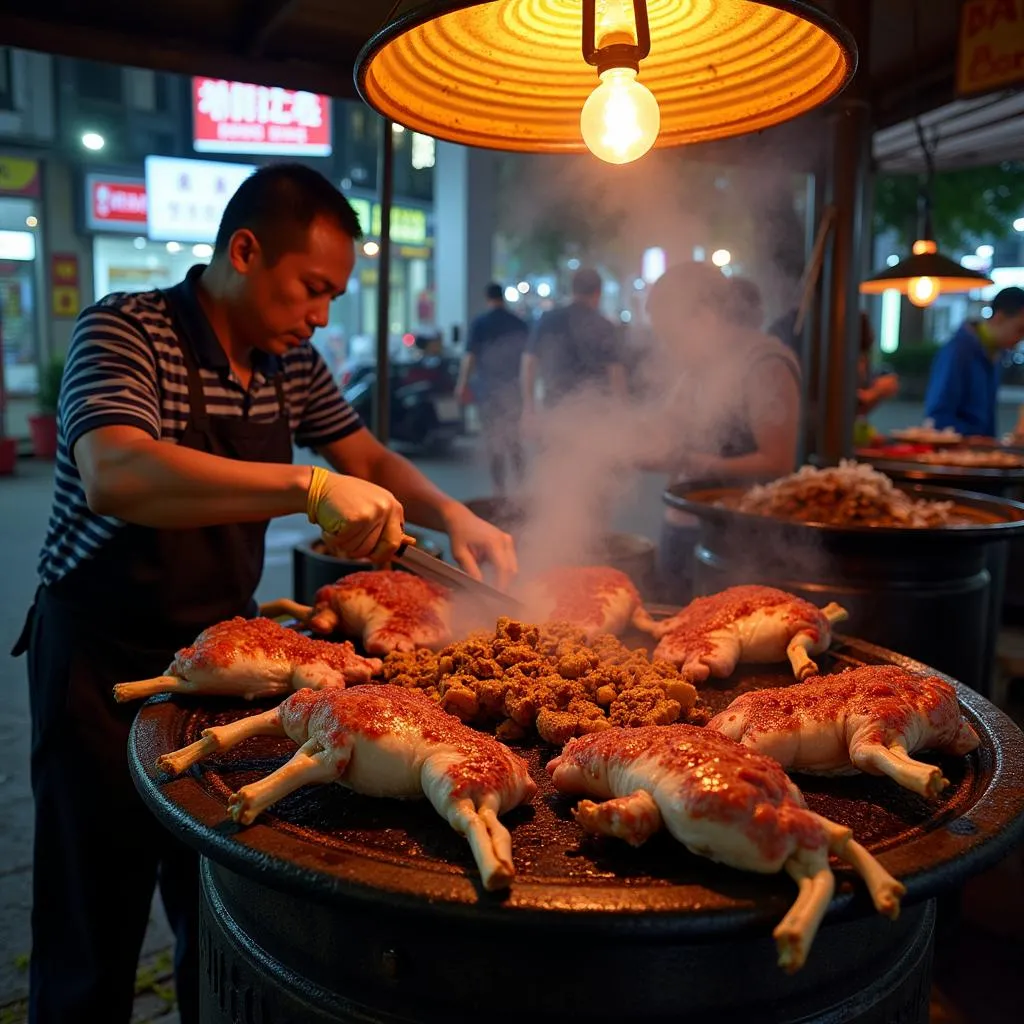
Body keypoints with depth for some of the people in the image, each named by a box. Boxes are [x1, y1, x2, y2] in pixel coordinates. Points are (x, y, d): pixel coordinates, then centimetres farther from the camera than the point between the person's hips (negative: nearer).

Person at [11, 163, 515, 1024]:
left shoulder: (291, 361, 3)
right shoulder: (125, 331, -16)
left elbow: (368, 458, 12)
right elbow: (114, 476, -34)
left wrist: (453, 517, -6)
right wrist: (309, 488, -41)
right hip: (106, 660, -5)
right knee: (95, 942, 9)